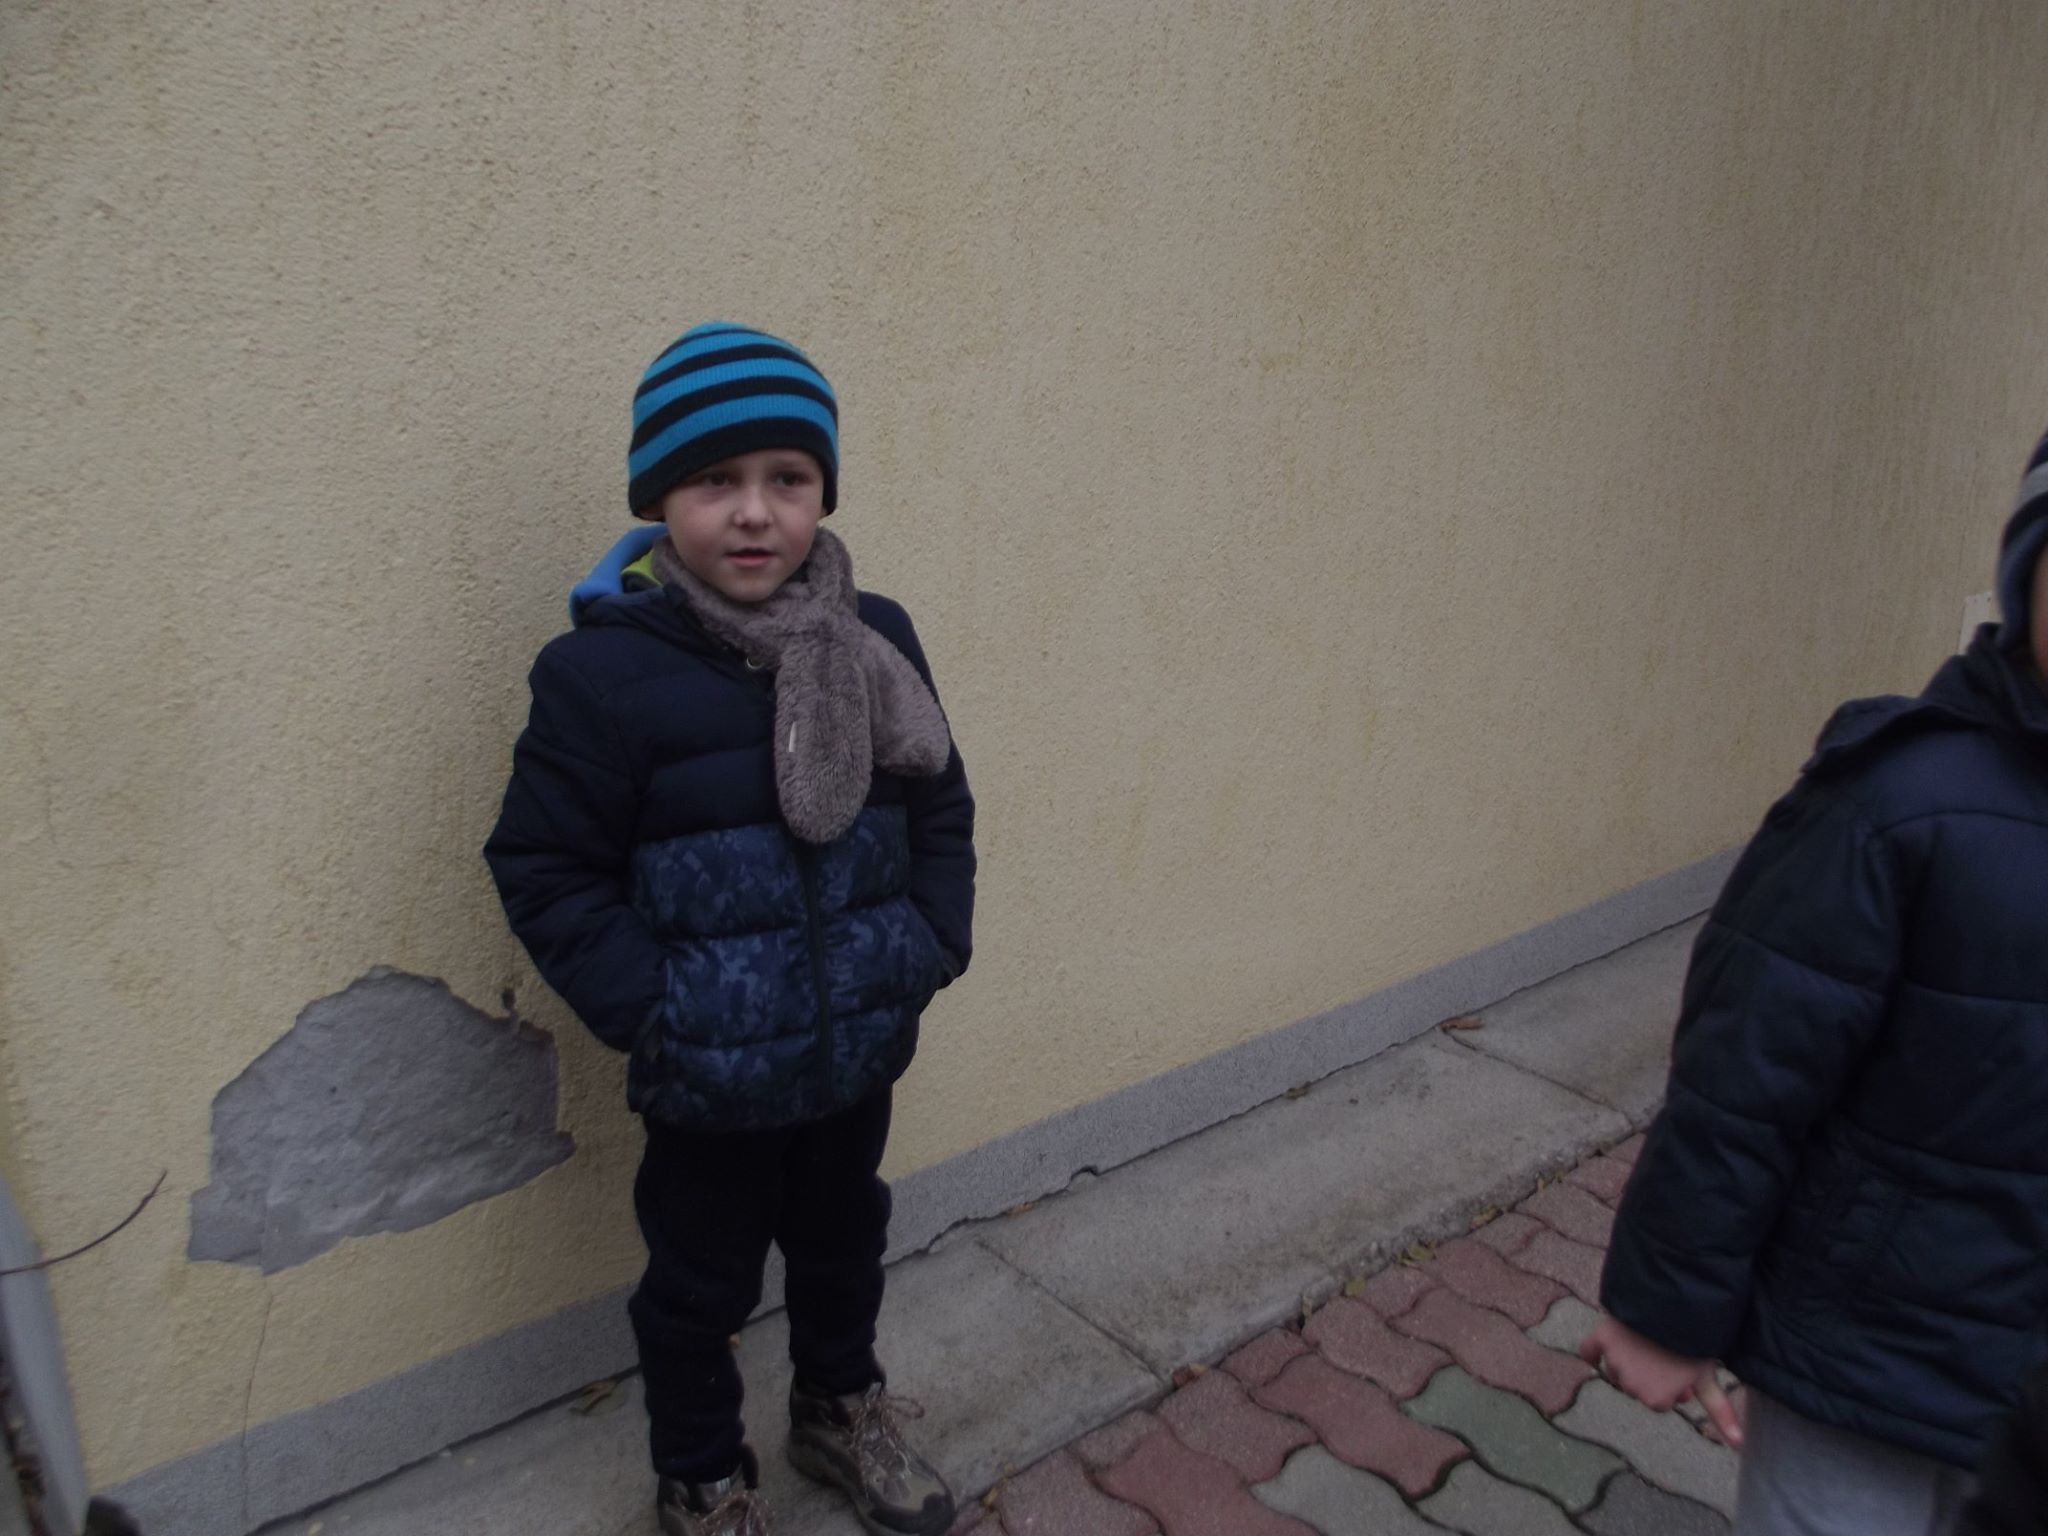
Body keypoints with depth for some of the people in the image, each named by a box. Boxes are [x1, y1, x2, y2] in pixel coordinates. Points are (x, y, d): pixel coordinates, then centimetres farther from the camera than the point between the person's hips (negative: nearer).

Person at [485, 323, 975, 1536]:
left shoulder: (875, 641, -6)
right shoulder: (602, 672, -19)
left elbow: (940, 807, 4)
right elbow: (545, 868, -13)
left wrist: (933, 948, -5)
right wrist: (643, 1008, -17)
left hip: (861, 1046, 4)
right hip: (710, 1074, -4)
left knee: (844, 1242, 26)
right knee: (702, 1286, 18)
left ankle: (843, 1410, 54)